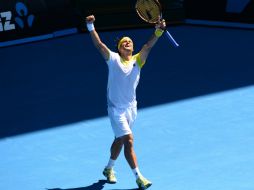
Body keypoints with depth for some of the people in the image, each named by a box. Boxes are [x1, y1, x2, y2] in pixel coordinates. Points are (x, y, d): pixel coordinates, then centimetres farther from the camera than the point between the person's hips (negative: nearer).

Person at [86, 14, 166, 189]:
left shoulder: (138, 60, -2)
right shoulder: (113, 59, -8)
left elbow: (148, 45, -18)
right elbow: (99, 44, -17)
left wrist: (158, 31, -34)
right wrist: (91, 27, -30)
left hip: (131, 107, 5)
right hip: (116, 108, -5)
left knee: (120, 139, 20)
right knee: (129, 140, -12)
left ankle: (109, 168, 41)